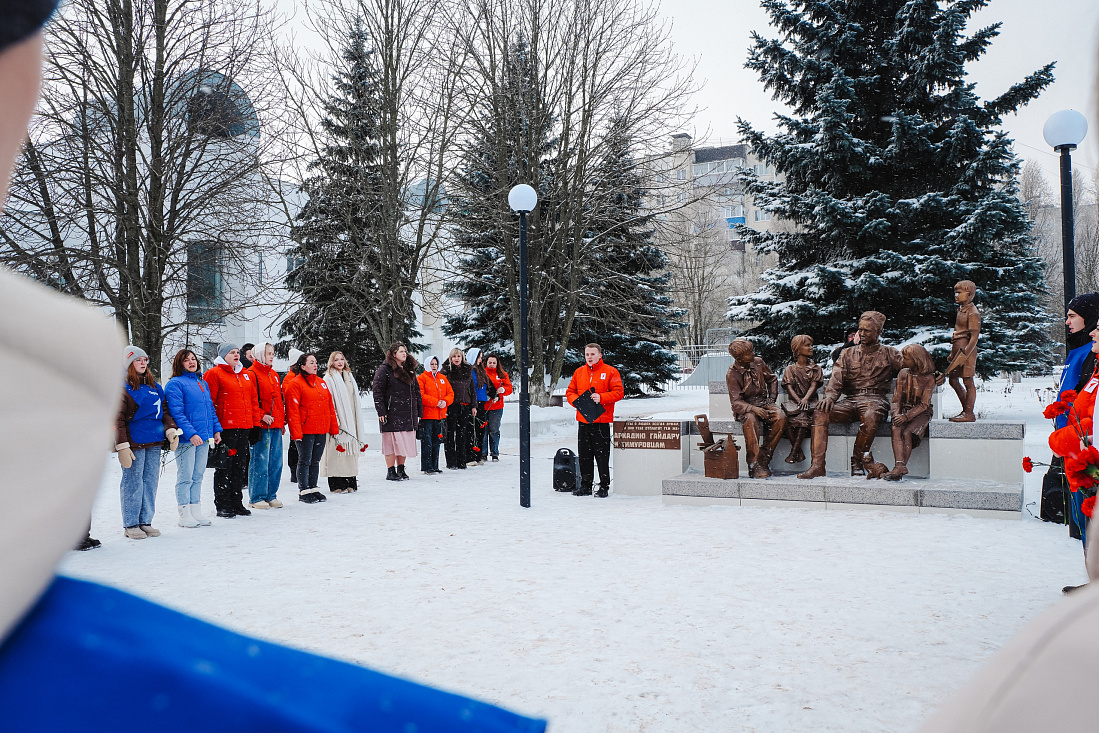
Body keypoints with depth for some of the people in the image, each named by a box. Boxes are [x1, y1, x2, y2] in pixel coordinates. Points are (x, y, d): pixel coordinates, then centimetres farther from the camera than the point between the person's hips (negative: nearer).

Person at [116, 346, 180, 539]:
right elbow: (118, 420, -9)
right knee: (133, 484, -1)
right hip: (134, 444, -6)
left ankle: (145, 522, 17)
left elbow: (163, 411, 18)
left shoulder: (155, 387, 16)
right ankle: (131, 525, 9)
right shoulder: (123, 388, -4)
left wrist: (171, 430, 1)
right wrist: (122, 446, -15)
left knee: (150, 483, 8)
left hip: (154, 444, 6)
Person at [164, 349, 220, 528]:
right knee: (185, 477, -2)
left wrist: (216, 429, 10)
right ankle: (185, 515, 5)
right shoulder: (175, 384, -6)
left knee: (198, 477, 12)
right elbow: (176, 412, -15)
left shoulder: (203, 383, 17)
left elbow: (210, 408, 21)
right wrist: (190, 433, -22)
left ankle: (196, 512, 18)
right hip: (186, 439, -7)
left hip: (204, 438, 7)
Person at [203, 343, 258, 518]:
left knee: (240, 467, 11)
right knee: (224, 467, -1)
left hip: (244, 428, 6)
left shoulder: (247, 375, 16)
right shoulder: (214, 374, -4)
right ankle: (222, 506, 6)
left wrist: (254, 424, 13)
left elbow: (253, 400, 19)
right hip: (225, 429, -6)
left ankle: (237, 503, 20)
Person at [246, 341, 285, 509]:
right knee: (260, 461, -5)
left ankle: (271, 496, 17)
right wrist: (261, 416, -19)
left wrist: (282, 421, 18)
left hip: (276, 426, 8)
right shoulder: (252, 374, -6)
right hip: (261, 426, -8)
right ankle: (256, 498, 3)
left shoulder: (274, 374, 19)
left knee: (276, 462, 9)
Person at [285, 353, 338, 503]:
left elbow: (330, 406, 16)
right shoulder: (296, 384, -7)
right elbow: (293, 410, -12)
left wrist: (334, 427, 13)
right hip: (305, 431, -6)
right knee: (305, 461, 0)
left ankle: (313, 489, 21)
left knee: (315, 461, 12)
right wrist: (296, 432, -18)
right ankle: (304, 492, 7)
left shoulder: (322, 383, 14)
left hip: (321, 430, 6)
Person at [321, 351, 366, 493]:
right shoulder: (329, 379, -4)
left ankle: (350, 482, 12)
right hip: (337, 421, -7)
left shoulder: (349, 377, 18)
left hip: (350, 421, 7)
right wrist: (333, 421, -17)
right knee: (337, 451, -7)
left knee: (350, 451, 7)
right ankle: (336, 485, -3)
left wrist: (357, 421, 19)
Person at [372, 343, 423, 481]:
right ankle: (390, 472, 2)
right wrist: (381, 411, -14)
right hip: (392, 413, -6)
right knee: (392, 442, -4)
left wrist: (419, 412, 16)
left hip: (408, 413, 6)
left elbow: (416, 392, 21)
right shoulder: (384, 370, -3)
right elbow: (378, 391, -7)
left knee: (405, 442, 8)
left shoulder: (409, 370, 18)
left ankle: (401, 469, 18)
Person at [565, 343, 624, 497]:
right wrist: (577, 400, -6)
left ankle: (604, 486, 8)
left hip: (602, 422, -4)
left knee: (602, 456, -1)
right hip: (583, 421, 4)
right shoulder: (579, 372, 13)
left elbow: (618, 392, -6)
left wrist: (601, 397, -18)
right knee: (584, 455, 8)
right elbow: (570, 392, 15)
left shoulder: (610, 371, -1)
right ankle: (585, 486, 17)